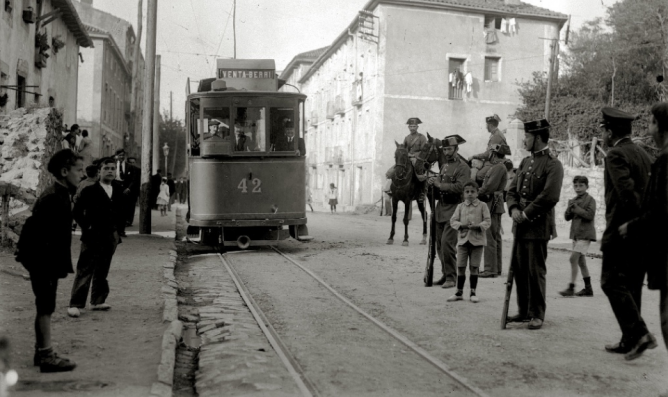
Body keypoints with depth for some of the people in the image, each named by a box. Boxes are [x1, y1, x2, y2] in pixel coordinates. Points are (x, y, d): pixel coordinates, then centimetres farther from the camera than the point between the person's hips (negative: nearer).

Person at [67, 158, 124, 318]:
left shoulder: (118, 191, 10)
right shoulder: (90, 191, -6)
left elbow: (120, 211, 19)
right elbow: (77, 211, -6)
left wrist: (119, 226, 8)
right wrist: (86, 226, -9)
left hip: (111, 237, 5)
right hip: (93, 236, -5)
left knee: (102, 271, 13)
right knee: (85, 271, -5)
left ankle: (97, 301, 22)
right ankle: (75, 304, -2)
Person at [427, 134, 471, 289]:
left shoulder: (463, 167, -8)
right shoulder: (444, 165, 17)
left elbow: (460, 187, -20)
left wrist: (440, 184, -20)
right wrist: (433, 182, -2)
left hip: (453, 209, -8)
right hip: (441, 207, 8)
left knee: (447, 242, -13)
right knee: (440, 244, 11)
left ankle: (451, 277, -4)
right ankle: (445, 274, 22)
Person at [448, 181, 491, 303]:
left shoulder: (482, 206, 1)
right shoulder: (460, 206, 6)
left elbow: (487, 221, -5)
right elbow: (453, 220, 2)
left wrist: (477, 226, -20)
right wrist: (462, 225, -15)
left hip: (477, 239, -2)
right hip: (463, 239, 2)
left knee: (474, 267, 3)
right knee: (460, 267, 3)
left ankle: (473, 292, 13)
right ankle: (459, 292, 12)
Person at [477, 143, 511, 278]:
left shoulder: (499, 167, -14)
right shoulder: (499, 167, 19)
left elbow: (490, 186, -20)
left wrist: (478, 193, -7)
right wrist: (481, 192, 5)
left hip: (492, 205, -11)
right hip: (495, 204, 11)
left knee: (489, 237, -9)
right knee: (496, 237, 14)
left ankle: (490, 269, -7)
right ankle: (496, 268, 21)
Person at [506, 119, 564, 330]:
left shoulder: (553, 165, -10)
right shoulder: (525, 162, 14)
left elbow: (550, 196, -18)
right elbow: (512, 190, 15)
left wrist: (526, 214, -15)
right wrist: (514, 209, -3)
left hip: (538, 226, -7)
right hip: (520, 225, 7)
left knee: (535, 271, -1)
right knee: (518, 268, 11)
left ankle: (537, 314, 11)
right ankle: (524, 311, 23)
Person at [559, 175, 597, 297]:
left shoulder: (590, 200, -6)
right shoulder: (572, 201, 13)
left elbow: (590, 215, -18)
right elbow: (567, 217, 8)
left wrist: (576, 208, -17)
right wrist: (570, 209, -10)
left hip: (585, 233, -8)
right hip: (576, 233, 8)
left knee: (573, 258, -16)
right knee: (581, 261, 12)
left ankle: (571, 288, -14)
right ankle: (588, 289, 21)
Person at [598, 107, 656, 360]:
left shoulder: (616, 155, -11)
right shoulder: (643, 154, 15)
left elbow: (626, 190, -23)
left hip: (622, 231, -9)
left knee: (612, 283, -3)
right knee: (631, 286, 13)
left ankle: (638, 333, -10)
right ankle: (630, 340, 18)